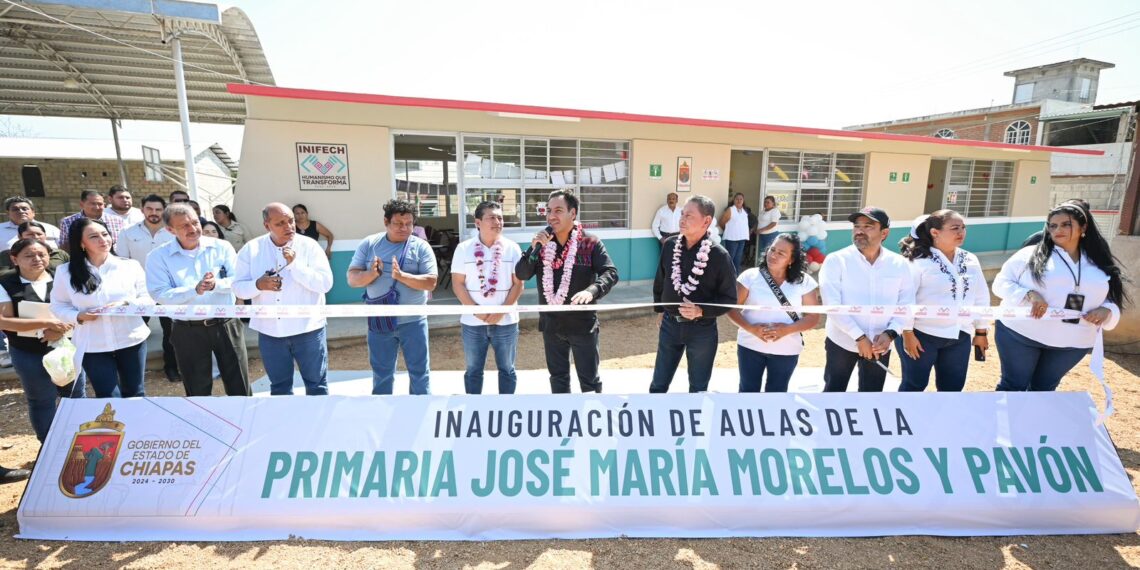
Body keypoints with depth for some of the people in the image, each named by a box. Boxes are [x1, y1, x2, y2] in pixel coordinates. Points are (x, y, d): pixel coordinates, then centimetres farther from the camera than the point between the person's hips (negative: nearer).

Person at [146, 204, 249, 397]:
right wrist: (194, 290, -25)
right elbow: (160, 295, -11)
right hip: (188, 330, 0)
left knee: (239, 386, 10)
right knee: (197, 391, 14)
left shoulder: (222, 247, 0)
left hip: (226, 324, 0)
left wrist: (216, 284, -25)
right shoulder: (158, 256, -2)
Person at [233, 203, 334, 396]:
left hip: (307, 329, -2)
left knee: (316, 384, 11)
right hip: (270, 331, 3)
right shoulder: (251, 249, 0)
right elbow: (238, 287, 3)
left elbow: (325, 283, -15)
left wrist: (295, 264, -22)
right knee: (279, 387, 19)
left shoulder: (309, 246, -7)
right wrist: (258, 285, -17)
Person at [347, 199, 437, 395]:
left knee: (419, 371, 10)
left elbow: (431, 283, -13)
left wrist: (402, 276, -25)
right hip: (379, 321, 2)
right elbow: (352, 279, -2)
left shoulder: (421, 246, -5)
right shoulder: (369, 244, 0)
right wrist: (372, 273, -21)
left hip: (412, 321, -2)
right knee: (381, 373, 16)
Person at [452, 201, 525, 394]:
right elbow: (458, 284, -2)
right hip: (473, 322, 0)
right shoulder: (463, 249, -1)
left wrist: (501, 311, -13)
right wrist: (477, 311, -12)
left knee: (507, 370, 11)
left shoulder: (512, 248, -1)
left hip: (506, 321, 0)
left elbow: (518, 284, -2)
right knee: (473, 371, 11)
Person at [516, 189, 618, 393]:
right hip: (551, 324, 4)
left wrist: (591, 291, -36)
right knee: (558, 378, 18)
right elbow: (521, 274, -3)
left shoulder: (590, 243, -8)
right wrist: (535, 248, -19)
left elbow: (610, 273, -17)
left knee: (589, 380, 8)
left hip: (582, 323, -3)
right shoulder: (541, 243, 3)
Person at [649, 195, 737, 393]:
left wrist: (701, 311, -24)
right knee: (658, 384, 14)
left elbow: (730, 298, -11)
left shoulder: (719, 255, -15)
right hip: (670, 324, 3)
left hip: (702, 330, -3)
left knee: (698, 388, 16)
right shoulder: (670, 245, -4)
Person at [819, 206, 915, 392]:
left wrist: (890, 333, -16)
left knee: (872, 393, 17)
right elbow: (832, 304, -18)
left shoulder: (900, 264, -1)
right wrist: (859, 337, -21)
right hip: (842, 342, -3)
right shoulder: (836, 260, -11)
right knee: (833, 390, 8)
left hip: (879, 345, 3)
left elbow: (906, 304, 1)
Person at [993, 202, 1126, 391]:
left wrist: (1107, 310, -9)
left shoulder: (1101, 265, 9)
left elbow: (1113, 301, 14)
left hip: (1072, 344, 4)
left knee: (1044, 389, 17)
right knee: (1013, 386, 3)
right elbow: (1001, 283, -5)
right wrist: (1028, 295, -23)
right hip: (1021, 335, -4)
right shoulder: (1030, 254, -5)